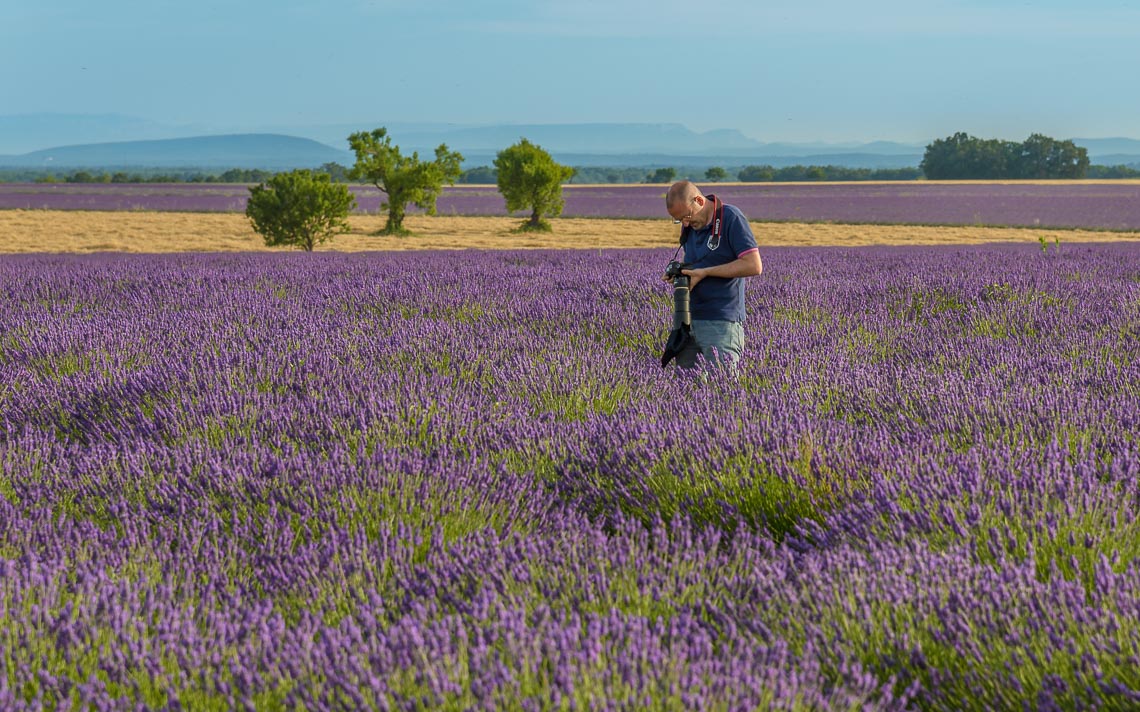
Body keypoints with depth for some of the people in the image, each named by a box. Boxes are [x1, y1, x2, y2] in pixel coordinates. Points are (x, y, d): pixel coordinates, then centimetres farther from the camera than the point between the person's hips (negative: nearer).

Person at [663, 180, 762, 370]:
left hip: (721, 323, -7)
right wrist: (679, 273, 1)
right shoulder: (689, 225, 12)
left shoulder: (731, 218, -10)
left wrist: (704, 272, -15)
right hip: (689, 319, 7)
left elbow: (753, 266, -16)